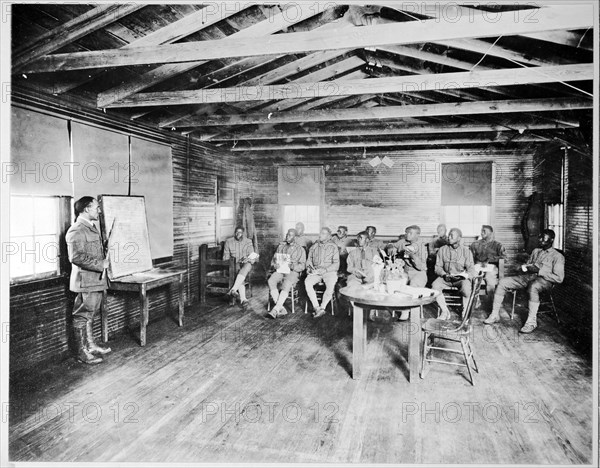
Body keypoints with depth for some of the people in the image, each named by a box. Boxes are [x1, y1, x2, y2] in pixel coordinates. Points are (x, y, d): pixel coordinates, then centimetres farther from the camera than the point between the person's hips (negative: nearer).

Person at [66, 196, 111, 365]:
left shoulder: (93, 227, 15)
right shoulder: (76, 231, -17)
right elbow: (76, 257, -26)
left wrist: (104, 260, 13)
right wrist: (100, 264, -22)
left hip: (97, 280, 10)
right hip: (85, 280, -10)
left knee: (91, 314, 19)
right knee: (82, 316, 1)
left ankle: (90, 345, 33)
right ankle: (81, 352, 11)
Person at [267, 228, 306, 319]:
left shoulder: (300, 249, 10)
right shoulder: (280, 246, 21)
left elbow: (302, 266, 2)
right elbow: (273, 260, 21)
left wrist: (292, 266, -17)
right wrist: (275, 265, -3)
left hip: (293, 272, -3)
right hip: (279, 270, 3)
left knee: (286, 285, -36)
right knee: (270, 281, -30)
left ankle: (275, 310, -39)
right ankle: (281, 309, -31)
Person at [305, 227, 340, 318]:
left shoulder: (333, 247, 3)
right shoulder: (314, 246, 13)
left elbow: (336, 264, -3)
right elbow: (309, 260, 19)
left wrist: (323, 270, -15)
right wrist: (309, 267, -3)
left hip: (329, 271, -3)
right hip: (315, 272, 3)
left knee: (331, 285, -34)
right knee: (307, 282, -27)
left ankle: (322, 307, -20)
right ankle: (317, 308, -27)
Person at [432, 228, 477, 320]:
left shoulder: (466, 251, 0)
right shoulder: (442, 250, 5)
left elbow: (471, 269, -6)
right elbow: (438, 267, 4)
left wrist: (464, 275, -26)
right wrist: (444, 274, -15)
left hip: (461, 278, -2)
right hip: (446, 277, 2)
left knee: (466, 288, -35)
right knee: (434, 285, -27)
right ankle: (445, 312, -12)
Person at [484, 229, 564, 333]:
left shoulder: (558, 256, 1)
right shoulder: (536, 251, 22)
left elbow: (559, 278, -9)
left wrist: (539, 271, -16)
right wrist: (524, 267, 2)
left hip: (544, 280, -7)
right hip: (528, 276, 7)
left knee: (533, 287, -42)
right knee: (502, 282, -11)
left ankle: (531, 322, -34)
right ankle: (495, 315, -7)